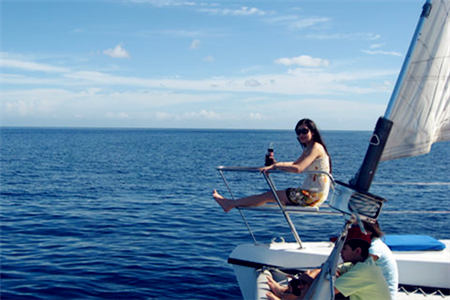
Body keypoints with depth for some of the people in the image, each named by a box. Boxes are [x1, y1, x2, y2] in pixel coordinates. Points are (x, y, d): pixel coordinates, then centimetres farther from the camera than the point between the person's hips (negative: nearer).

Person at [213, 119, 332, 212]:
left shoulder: (316, 147, -16)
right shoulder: (308, 149, 16)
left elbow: (298, 168, -27)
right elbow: (295, 163, 29)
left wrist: (275, 166, -19)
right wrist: (275, 164, 13)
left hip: (313, 195, -9)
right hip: (309, 193, 9)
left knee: (270, 195, -6)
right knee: (271, 194, 9)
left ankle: (231, 204, 0)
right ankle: (233, 203, 13)